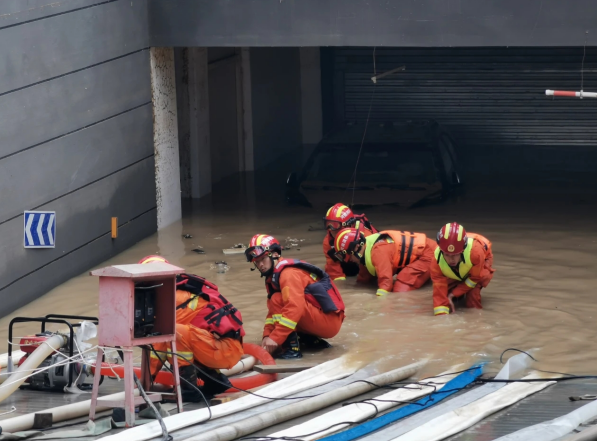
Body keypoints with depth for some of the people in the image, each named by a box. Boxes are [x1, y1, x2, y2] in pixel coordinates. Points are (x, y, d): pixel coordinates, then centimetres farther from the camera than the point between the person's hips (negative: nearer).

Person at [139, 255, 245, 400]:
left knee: (175, 332, -25)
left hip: (225, 350, -10)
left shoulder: (175, 298, -14)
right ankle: (215, 379, 16)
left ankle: (188, 389, -15)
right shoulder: (183, 290, 14)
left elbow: (160, 340, -12)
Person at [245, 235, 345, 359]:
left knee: (278, 300, -19)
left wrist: (275, 338, -30)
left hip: (329, 321, -10)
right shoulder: (273, 277, 12)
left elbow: (294, 307, -29)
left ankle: (291, 348, -19)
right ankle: (312, 340, 11)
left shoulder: (289, 273, -17)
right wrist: (267, 335, -4)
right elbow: (273, 310, 12)